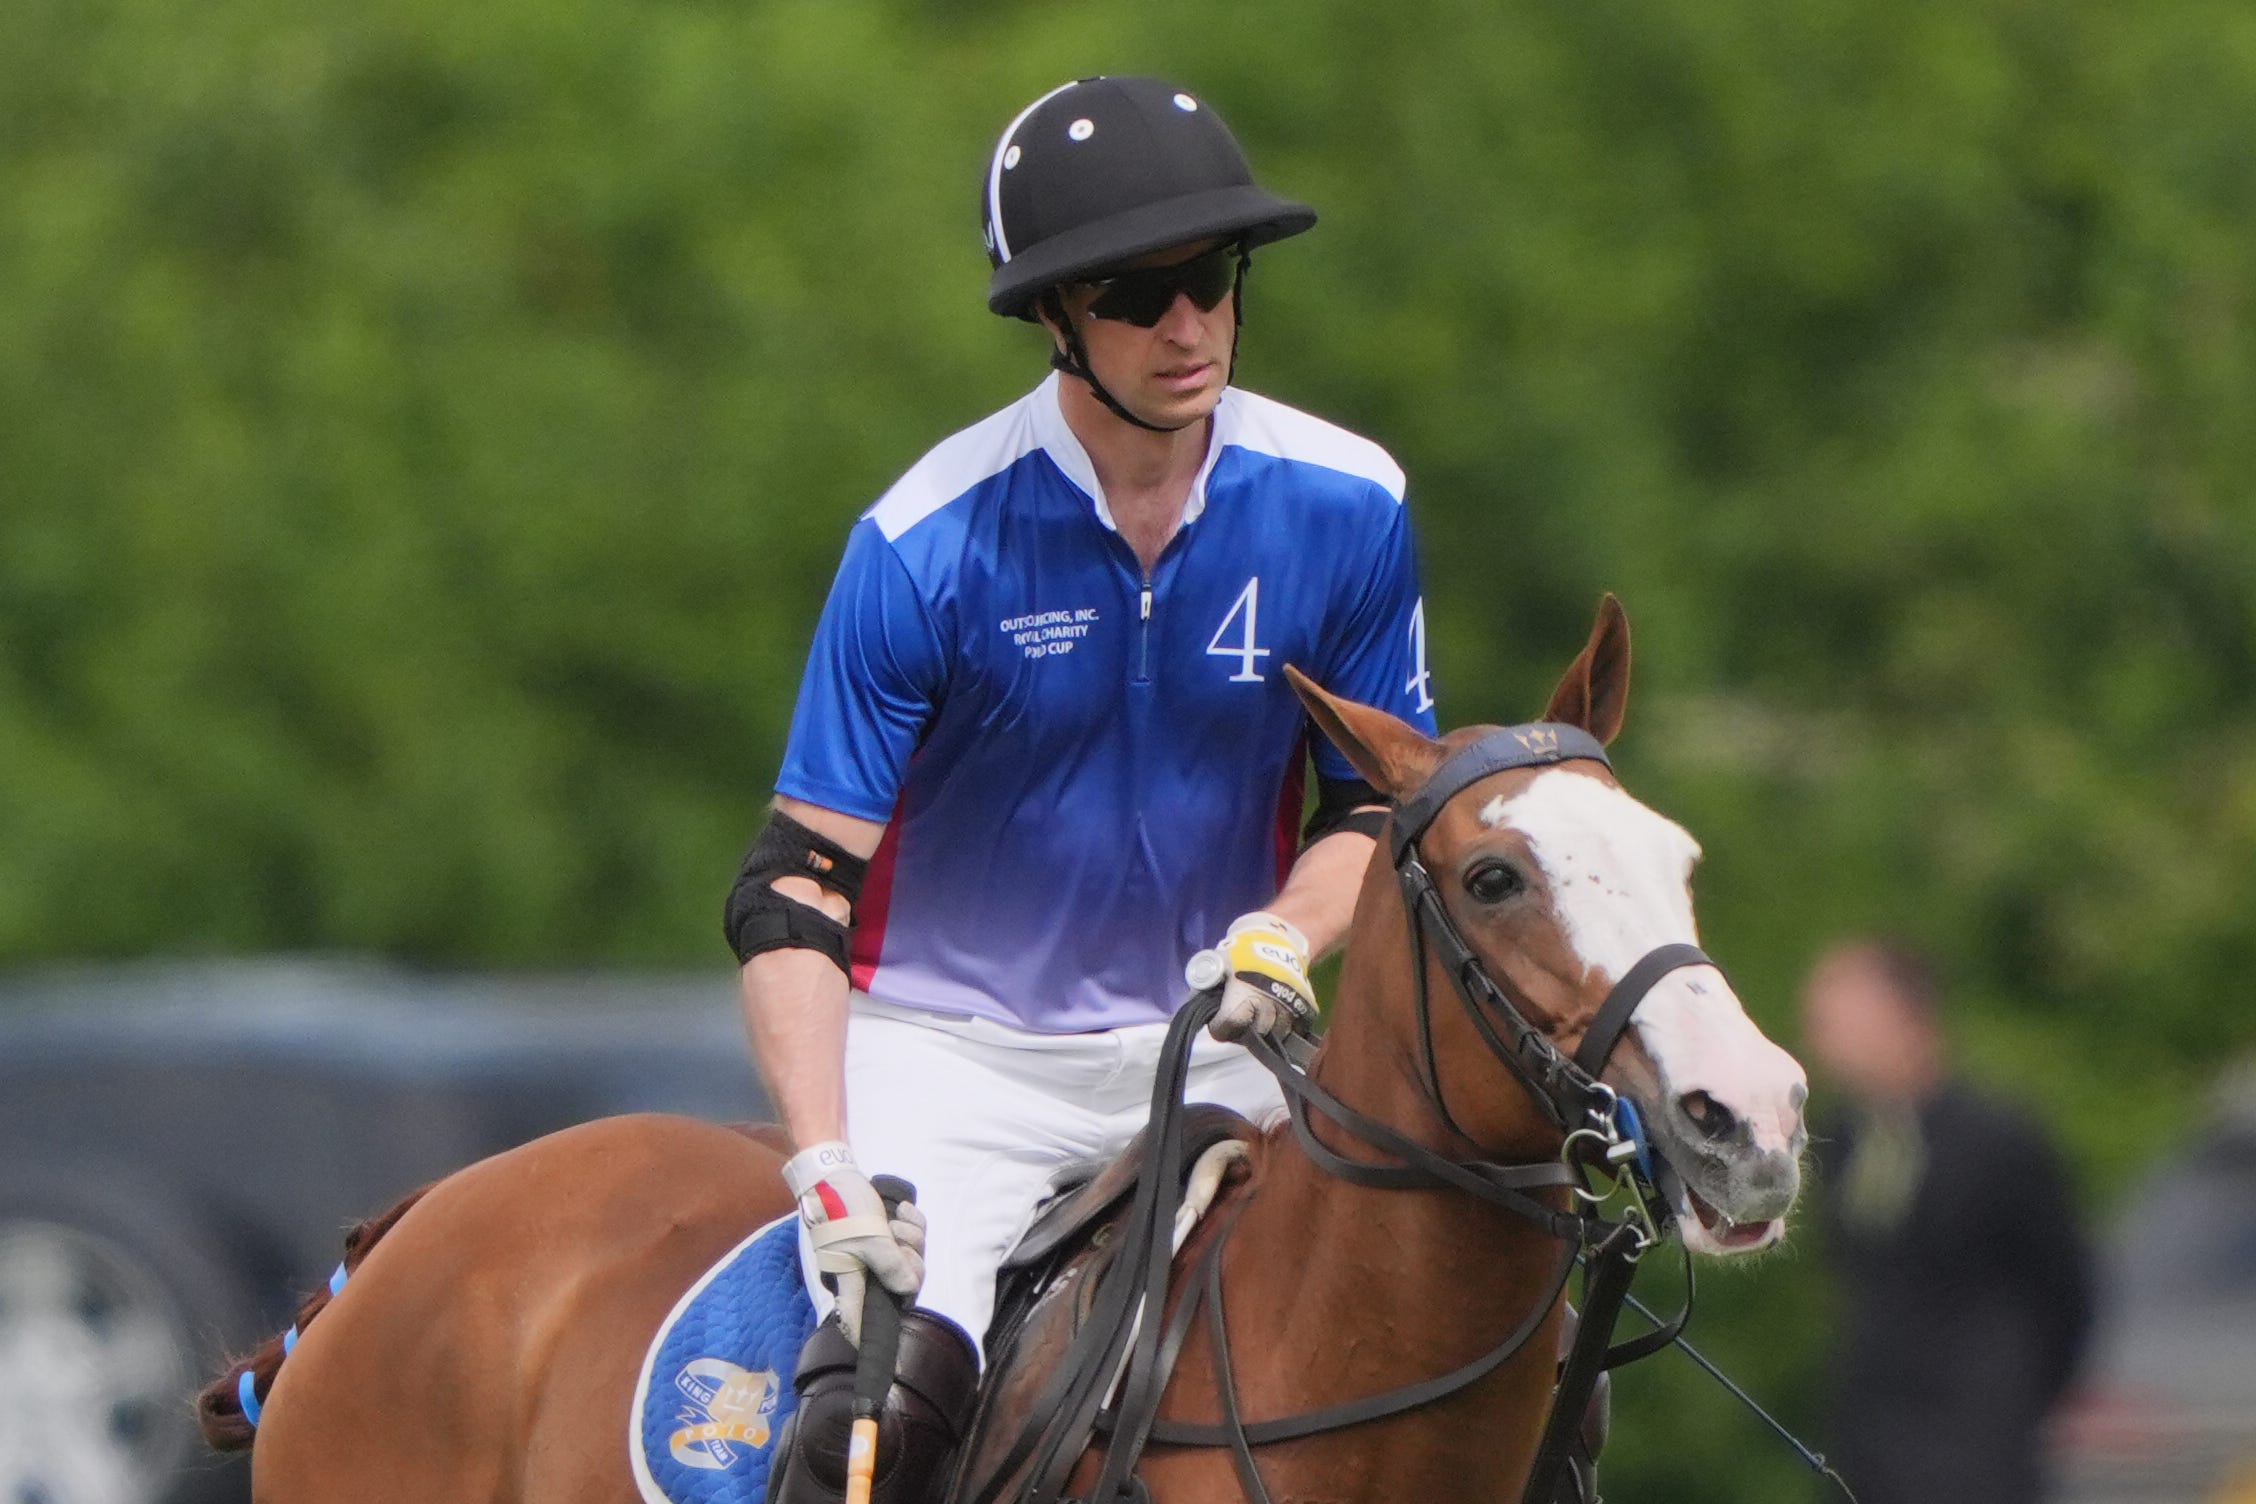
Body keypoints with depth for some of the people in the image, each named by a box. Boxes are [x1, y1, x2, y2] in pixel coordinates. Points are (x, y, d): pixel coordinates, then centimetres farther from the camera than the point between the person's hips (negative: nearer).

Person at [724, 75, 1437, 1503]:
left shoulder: (1344, 509, -4)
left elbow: (1383, 802, 9)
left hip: (1205, 1048, 3)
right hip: (947, 1058, -3)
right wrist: (825, 1170, -24)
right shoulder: (929, 543, -14)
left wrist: (1286, 936, -13)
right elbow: (794, 887, -12)